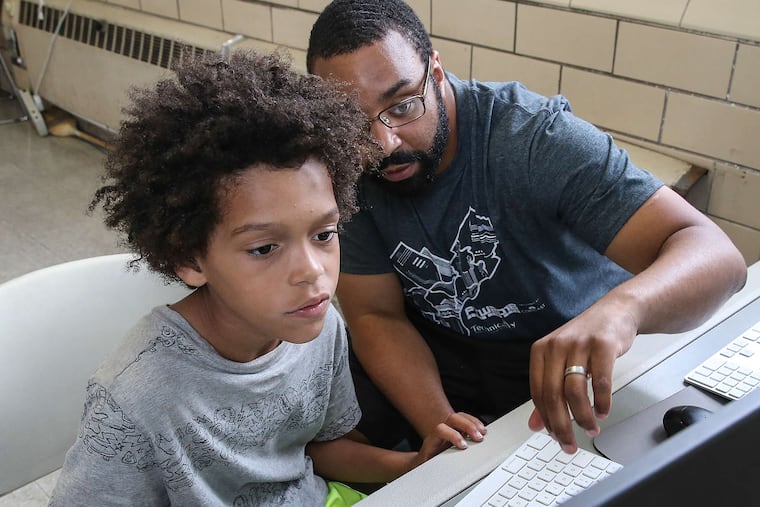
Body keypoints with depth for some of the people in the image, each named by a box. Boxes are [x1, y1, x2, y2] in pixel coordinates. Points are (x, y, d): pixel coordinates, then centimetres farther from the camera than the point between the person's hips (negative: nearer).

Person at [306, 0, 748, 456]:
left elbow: (716, 255, -33)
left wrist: (620, 307, -56)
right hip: (438, 356, 3)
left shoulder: (535, 140, -27)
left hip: (584, 365, -2)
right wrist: (438, 423, -27)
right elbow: (377, 315, -9)